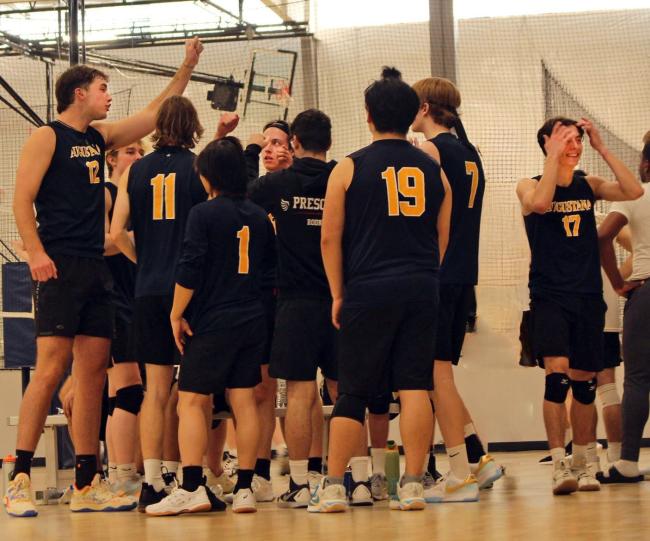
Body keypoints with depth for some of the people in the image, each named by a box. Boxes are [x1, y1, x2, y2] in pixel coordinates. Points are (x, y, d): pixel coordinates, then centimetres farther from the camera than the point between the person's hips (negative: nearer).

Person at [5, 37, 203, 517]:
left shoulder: (100, 137, 18)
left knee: (93, 373, 5)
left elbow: (154, 114, 27)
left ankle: (87, 486, 9)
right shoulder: (47, 137, -2)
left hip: (97, 270, 8)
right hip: (60, 269, -8)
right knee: (51, 369, -14)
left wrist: (187, 67, 23)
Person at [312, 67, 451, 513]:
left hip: (368, 292, -2)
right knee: (415, 387, 0)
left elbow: (330, 238, 0)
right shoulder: (433, 169, 10)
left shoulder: (350, 168, 0)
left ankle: (333, 488, 5)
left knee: (353, 393, 4)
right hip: (422, 291, 2)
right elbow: (443, 238, 15)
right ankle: (413, 486, -2)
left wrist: (338, 295, 6)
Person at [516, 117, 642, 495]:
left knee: (585, 382, 9)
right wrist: (554, 153, -19)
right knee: (557, 373, -20)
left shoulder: (588, 185, 8)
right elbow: (541, 203, -24)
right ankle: (559, 465, -18)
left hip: (589, 297, 4)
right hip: (549, 297, -4)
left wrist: (601, 148, -9)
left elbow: (634, 191, -7)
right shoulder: (530, 186, -1)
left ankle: (581, 464, 22)